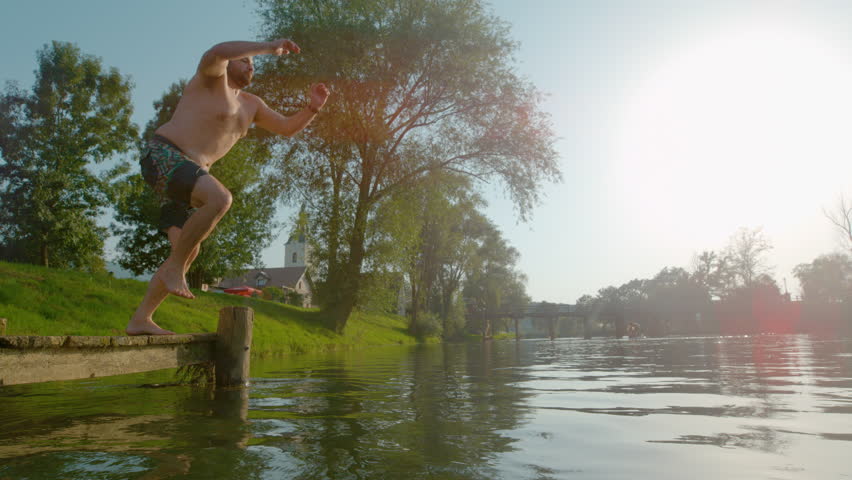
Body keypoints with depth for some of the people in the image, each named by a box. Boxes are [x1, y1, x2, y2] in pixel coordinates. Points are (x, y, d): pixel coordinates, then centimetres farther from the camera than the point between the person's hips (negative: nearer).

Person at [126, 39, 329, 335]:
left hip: (187, 174, 8)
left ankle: (140, 320, 6)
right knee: (220, 198, -34)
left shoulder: (250, 105, 22)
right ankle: (174, 267, -19)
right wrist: (268, 47, -19)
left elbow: (288, 128, 23)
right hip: (163, 156, -8)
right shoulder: (212, 78, 1)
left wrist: (313, 108, 5)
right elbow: (217, 53, -23)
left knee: (188, 250, -1)